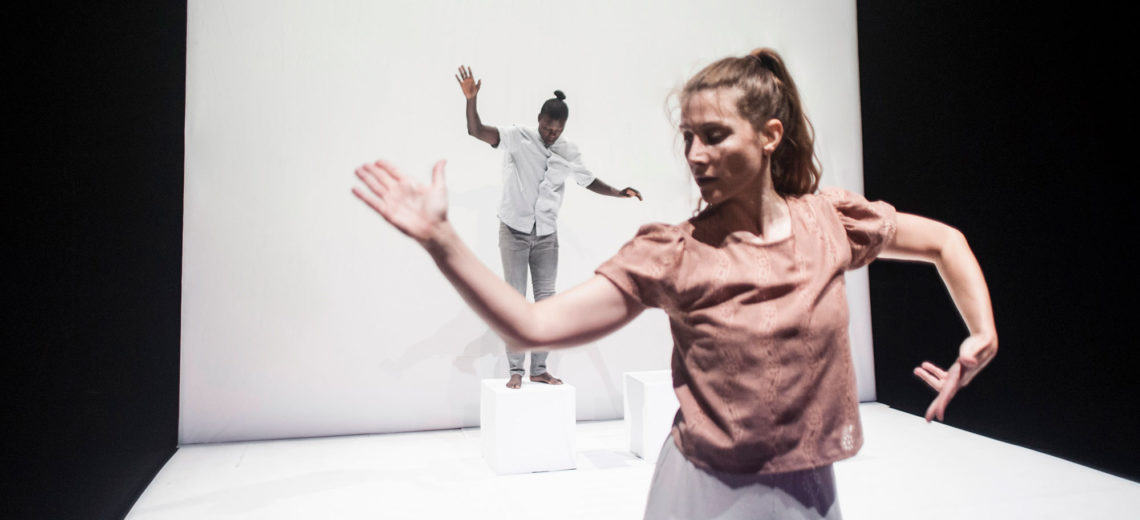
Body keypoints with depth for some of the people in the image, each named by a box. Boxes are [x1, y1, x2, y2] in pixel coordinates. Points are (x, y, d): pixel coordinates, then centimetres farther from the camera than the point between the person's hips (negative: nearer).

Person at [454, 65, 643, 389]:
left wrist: (619, 193, 0)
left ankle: (539, 369, 15)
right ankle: (516, 369, 5)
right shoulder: (518, 138, -10)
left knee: (546, 301, 5)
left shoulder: (569, 153, 2)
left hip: (547, 237, 4)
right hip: (514, 232, -4)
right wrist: (471, 100, -37)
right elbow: (477, 132, -20)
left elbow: (589, 181, 14)